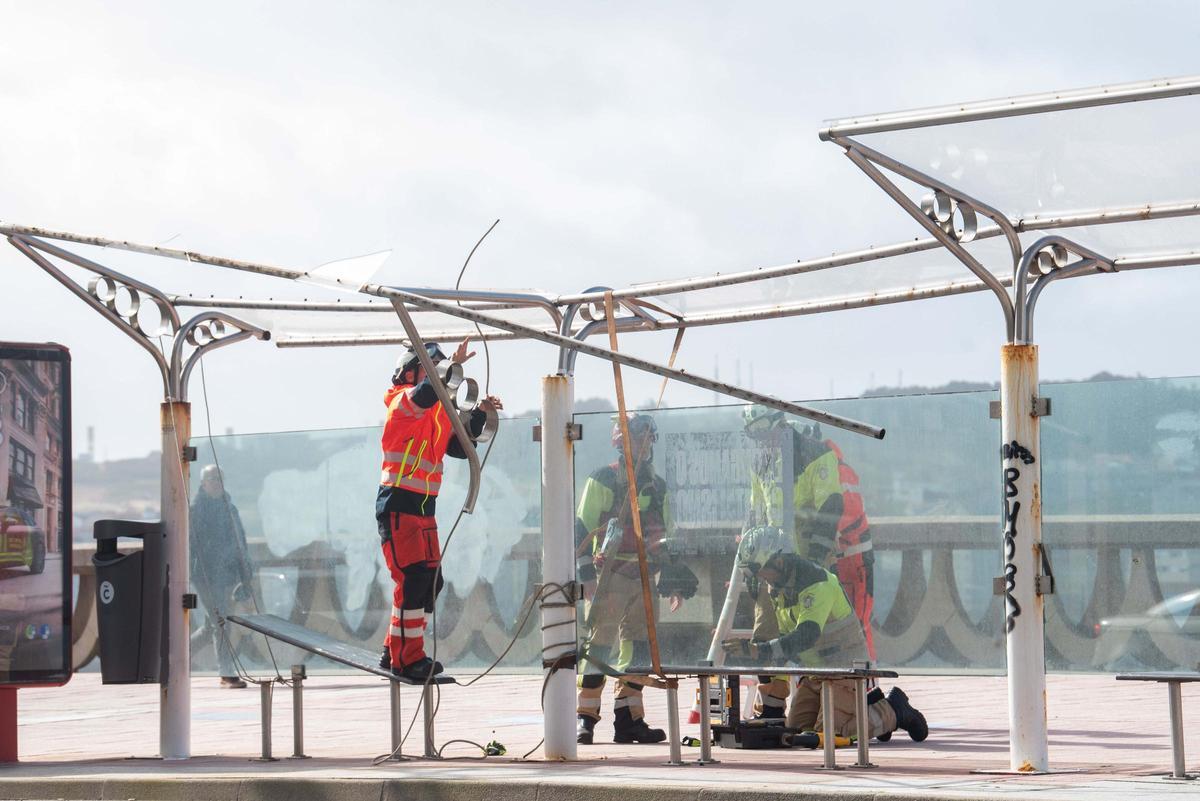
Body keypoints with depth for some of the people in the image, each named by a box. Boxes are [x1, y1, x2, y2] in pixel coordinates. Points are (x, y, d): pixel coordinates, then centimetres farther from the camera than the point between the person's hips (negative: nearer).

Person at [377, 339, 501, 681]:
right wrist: (452, 367, -34)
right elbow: (425, 394, -30)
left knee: (431, 581, 9)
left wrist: (480, 415, 7)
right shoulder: (404, 401, -7)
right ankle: (407, 659, -9)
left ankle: (394, 652, 19)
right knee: (413, 578, -13)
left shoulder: (441, 412, 18)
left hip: (424, 508, 9)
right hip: (398, 505, -9)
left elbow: (460, 448, 17)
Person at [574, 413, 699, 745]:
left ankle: (629, 719, 9)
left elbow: (663, 538, 22)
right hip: (610, 577, -6)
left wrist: (672, 581, 17)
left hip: (643, 579, 6)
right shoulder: (603, 481, -2)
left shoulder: (657, 486, 17)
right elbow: (582, 531, -6)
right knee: (599, 645, -9)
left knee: (639, 648, 5)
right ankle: (585, 718, -8)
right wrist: (588, 576, -13)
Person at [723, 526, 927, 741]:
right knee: (796, 727, 1)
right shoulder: (779, 590, 7)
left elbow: (806, 636, -36)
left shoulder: (817, 584, -23)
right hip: (815, 672, 9)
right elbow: (786, 641, 11)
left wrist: (759, 650, -42)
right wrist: (746, 653, -7)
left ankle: (893, 711, 4)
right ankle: (868, 704, 16)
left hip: (844, 667, -9)